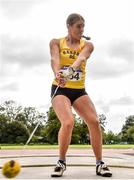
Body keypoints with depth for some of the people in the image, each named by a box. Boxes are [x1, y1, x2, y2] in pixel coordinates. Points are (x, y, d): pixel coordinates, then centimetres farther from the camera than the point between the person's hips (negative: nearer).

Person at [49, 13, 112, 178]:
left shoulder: (87, 45, 3)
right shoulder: (56, 43, 1)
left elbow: (81, 58, -21)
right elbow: (55, 59, -21)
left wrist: (70, 70, -44)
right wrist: (57, 74, -45)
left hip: (79, 91, 3)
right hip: (60, 89, -3)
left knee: (94, 122, -12)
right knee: (68, 122, -25)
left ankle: (99, 164, 5)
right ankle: (61, 162, -3)